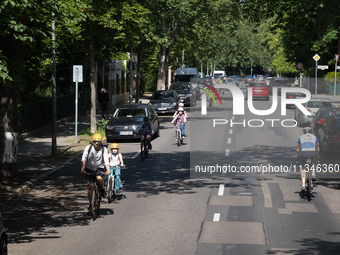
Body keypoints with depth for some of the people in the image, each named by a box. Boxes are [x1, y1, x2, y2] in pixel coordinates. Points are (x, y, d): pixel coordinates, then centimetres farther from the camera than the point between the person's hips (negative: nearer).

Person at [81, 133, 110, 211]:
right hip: (89, 169, 1)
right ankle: (90, 204, 11)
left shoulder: (104, 149, -10)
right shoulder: (88, 148, -11)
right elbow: (84, 158, -21)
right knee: (90, 186, -5)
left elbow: (106, 160, -21)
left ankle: (102, 190, -2)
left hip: (99, 168, -1)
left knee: (99, 178, -33)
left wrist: (108, 170, -36)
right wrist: (83, 168, -37)